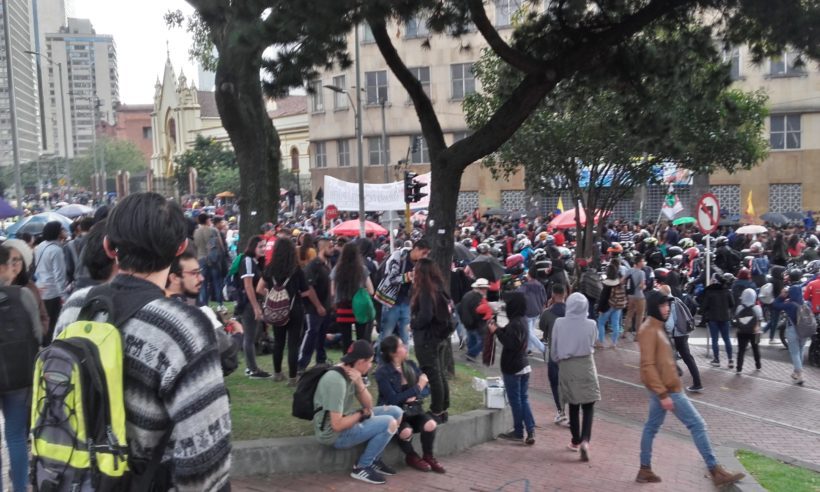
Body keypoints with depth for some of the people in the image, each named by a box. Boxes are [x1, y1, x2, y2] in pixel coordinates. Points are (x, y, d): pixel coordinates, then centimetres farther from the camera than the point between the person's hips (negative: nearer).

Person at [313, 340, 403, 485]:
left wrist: (360, 383, -16)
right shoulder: (336, 381, -28)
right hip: (334, 433, -9)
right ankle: (362, 468, -4)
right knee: (389, 423, -20)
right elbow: (337, 425, -29)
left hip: (345, 421, 10)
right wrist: (361, 413, -14)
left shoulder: (350, 372, 2)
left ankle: (374, 460, 13)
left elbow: (368, 405, 2)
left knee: (395, 412, 5)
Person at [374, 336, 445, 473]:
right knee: (406, 431, -33)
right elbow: (393, 399, -21)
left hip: (412, 410, 5)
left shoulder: (411, 365, 4)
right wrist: (418, 387, -15)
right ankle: (411, 457, 1)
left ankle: (428, 456, 4)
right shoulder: (382, 372, -13)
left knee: (430, 425, -24)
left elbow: (426, 389, 4)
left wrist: (415, 396, -19)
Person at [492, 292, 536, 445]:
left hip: (512, 367, -9)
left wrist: (497, 331, -21)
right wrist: (499, 329, 6)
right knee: (524, 398, 11)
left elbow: (510, 343, -28)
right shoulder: (523, 320, 9)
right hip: (524, 365, 9)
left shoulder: (515, 323, -22)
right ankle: (530, 430, 6)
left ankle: (518, 431, 12)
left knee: (515, 400, 2)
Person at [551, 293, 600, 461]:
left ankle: (576, 441, 26)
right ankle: (585, 440, -14)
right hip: (585, 366, -2)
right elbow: (591, 346, 2)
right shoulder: (590, 324, -11)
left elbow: (554, 348, -1)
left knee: (573, 406, 15)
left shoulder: (559, 323, -9)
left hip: (567, 367, 2)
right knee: (588, 406, 4)